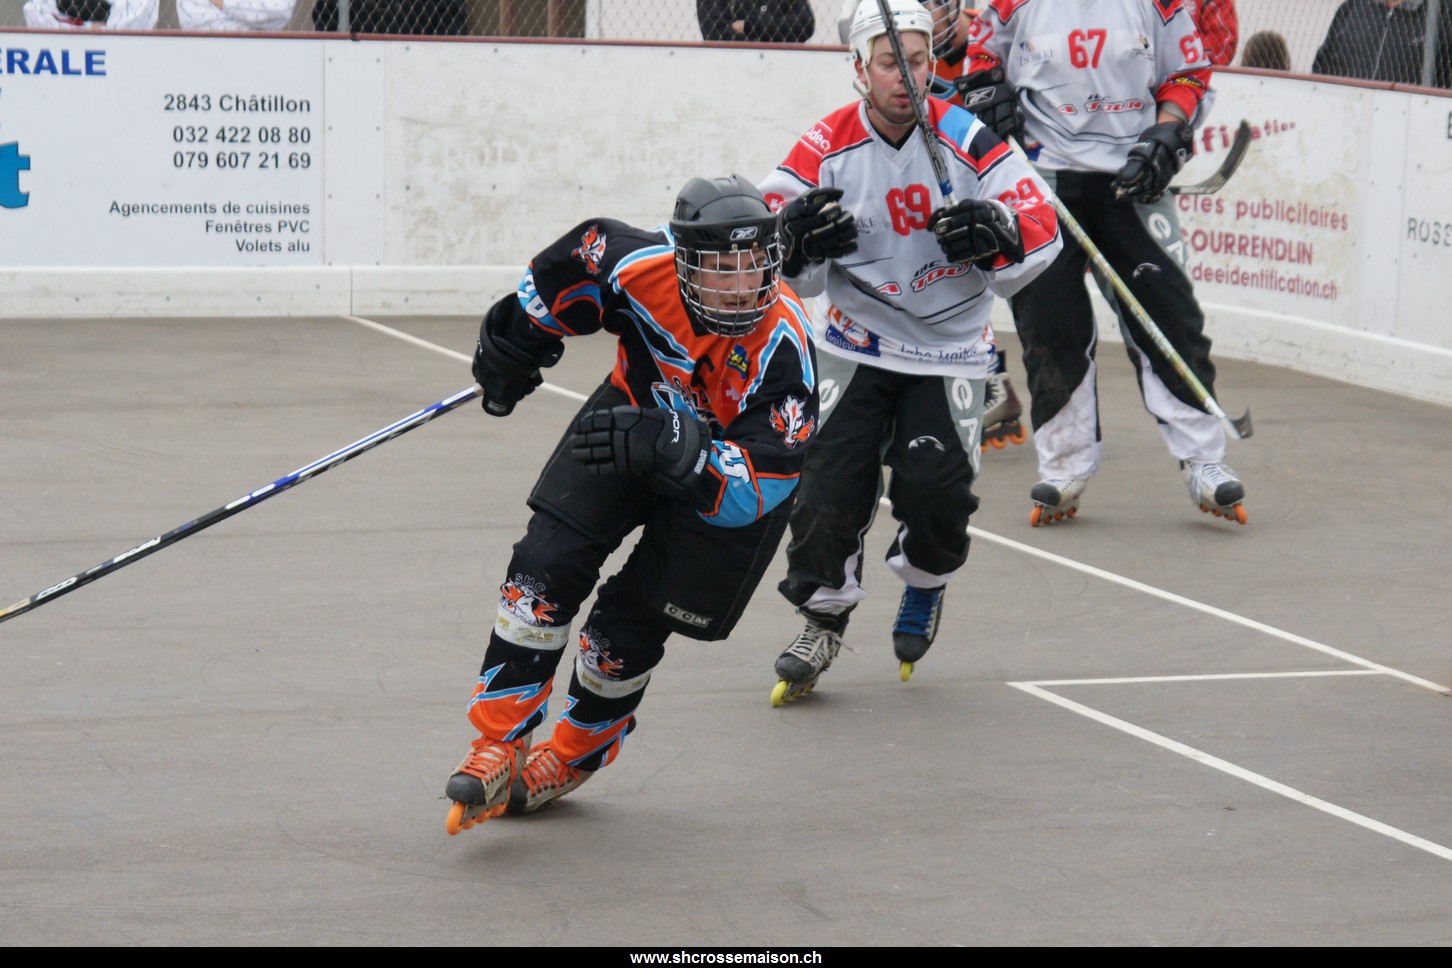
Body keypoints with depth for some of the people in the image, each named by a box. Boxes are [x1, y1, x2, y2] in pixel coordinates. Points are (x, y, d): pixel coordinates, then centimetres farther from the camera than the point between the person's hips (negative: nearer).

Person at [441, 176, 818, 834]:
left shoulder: (782, 350, -37)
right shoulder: (637, 268, -30)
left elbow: (759, 483, -40)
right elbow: (572, 262, -6)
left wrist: (672, 449, -55)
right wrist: (512, 345, 5)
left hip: (732, 474, -3)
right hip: (637, 410, 3)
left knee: (634, 622, -2)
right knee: (548, 565, -11)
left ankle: (574, 755, 25)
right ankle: (499, 747, -3)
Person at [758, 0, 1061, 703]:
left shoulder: (967, 141, -12)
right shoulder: (827, 147, -8)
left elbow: (1041, 230, -9)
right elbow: (792, 273, -5)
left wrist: (996, 233, -31)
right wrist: (793, 238, -28)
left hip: (949, 348, -1)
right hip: (855, 346, 1)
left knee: (936, 487, -14)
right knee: (832, 481, -8)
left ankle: (925, 586, 19)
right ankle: (824, 620, 15)